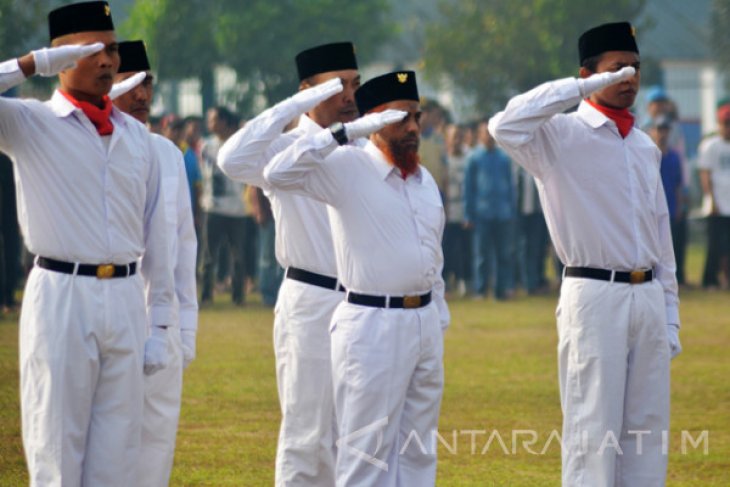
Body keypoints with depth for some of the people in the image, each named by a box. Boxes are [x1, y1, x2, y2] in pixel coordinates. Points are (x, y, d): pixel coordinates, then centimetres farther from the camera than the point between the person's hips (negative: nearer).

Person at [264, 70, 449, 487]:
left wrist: (440, 322, 18)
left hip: (425, 323, 7)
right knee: (369, 449, -4)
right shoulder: (347, 168, -8)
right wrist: (346, 133, -23)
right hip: (373, 324, -7)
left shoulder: (425, 179, 13)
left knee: (419, 448, 11)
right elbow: (278, 173, -23)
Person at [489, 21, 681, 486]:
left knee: (648, 426, 8)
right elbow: (505, 126, -26)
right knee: (593, 430, -5)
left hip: (649, 296, 6)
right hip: (594, 295, -6)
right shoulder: (561, 134, -4)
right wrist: (581, 89, -20)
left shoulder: (645, 146, 16)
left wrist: (670, 316, 15)